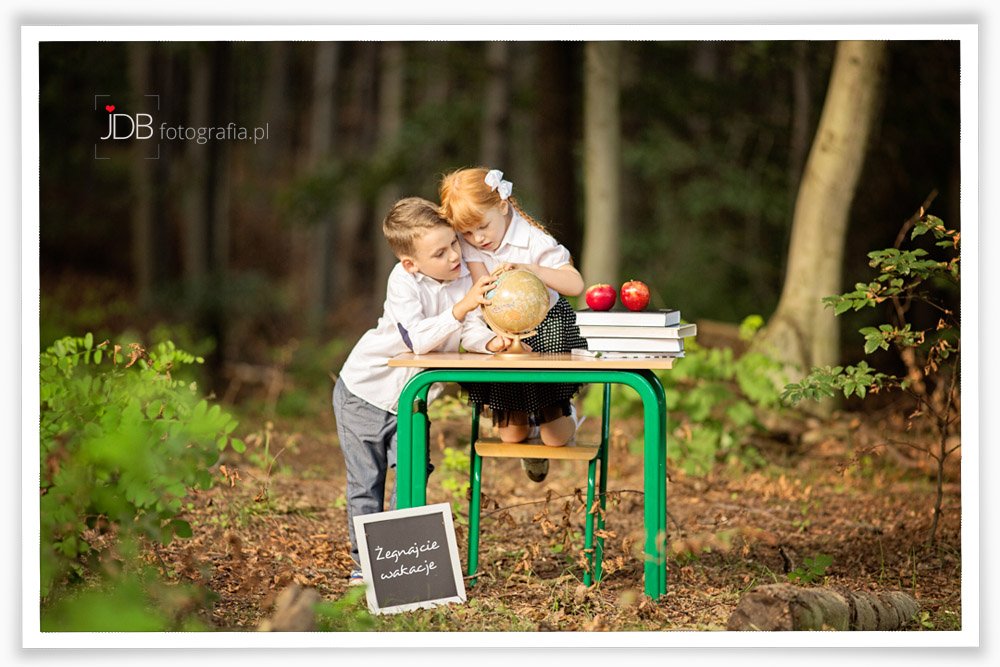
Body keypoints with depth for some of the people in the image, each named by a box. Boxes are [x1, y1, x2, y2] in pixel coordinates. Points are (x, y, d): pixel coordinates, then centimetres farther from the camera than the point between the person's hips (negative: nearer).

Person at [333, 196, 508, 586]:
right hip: (365, 391, -5)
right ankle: (366, 562, 15)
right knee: (366, 482, 3)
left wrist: (491, 342, -35)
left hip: (409, 399, 5)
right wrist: (461, 308, -48)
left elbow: (469, 330, -13)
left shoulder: (462, 276, -11)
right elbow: (418, 339, -38)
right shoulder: (403, 281, -28)